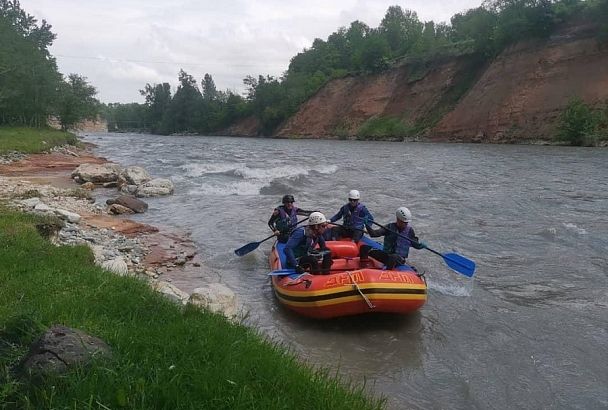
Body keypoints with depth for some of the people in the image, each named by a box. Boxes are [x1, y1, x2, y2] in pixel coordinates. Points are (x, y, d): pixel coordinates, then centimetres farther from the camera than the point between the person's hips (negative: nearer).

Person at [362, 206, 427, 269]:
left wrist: (421, 245, -10)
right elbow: (374, 234, -5)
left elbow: (415, 244, 12)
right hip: (385, 255, 2)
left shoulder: (409, 230, 4)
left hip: (399, 258, -2)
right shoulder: (390, 227, 2)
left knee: (393, 258, -42)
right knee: (364, 248, -14)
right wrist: (368, 226, -23)